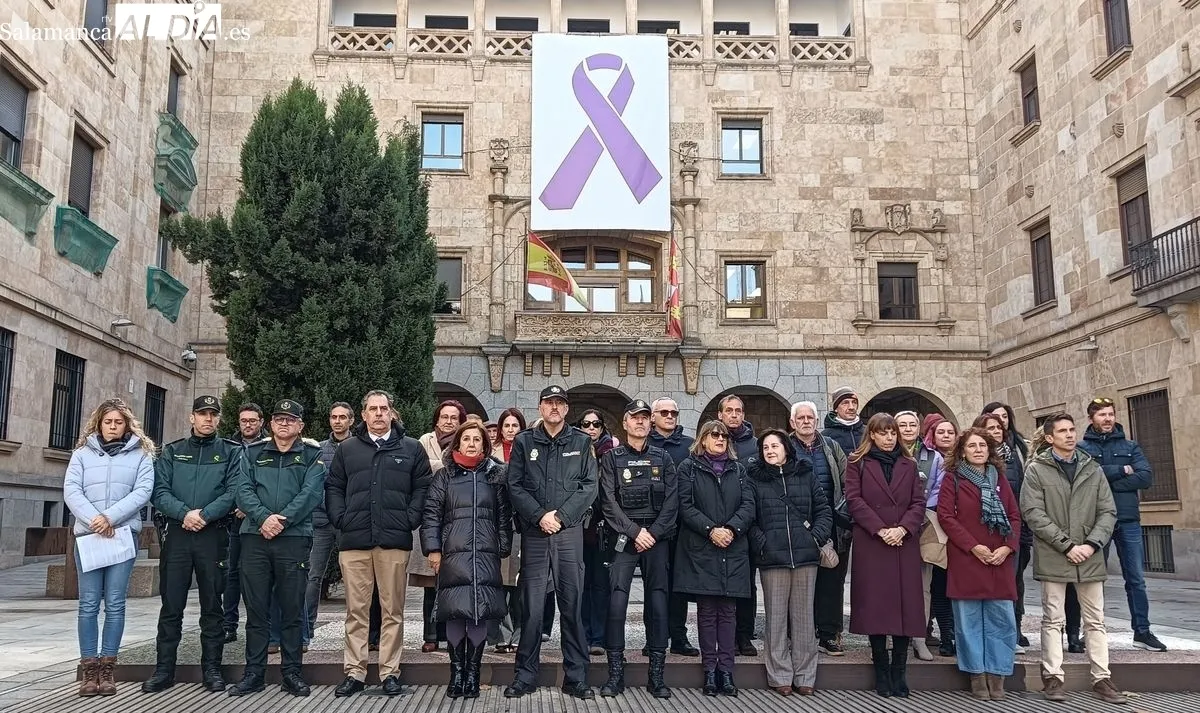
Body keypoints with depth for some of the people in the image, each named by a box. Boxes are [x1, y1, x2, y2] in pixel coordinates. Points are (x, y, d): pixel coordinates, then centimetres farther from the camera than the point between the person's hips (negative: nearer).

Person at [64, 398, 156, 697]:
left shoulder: (141, 454, 8)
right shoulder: (82, 453, 12)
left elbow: (143, 491, -3)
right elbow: (71, 490, 1)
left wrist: (110, 517, -15)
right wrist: (93, 519, -15)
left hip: (123, 534, -1)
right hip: (88, 535, 1)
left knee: (115, 602, -1)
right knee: (88, 603, 0)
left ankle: (107, 668, 4)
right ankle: (89, 669, 5)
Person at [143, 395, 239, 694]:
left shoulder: (231, 452, 7)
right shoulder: (172, 451, 12)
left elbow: (234, 492, -5)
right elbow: (159, 492, 1)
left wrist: (205, 515, -18)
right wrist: (185, 513, -15)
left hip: (214, 536, -1)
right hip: (177, 534, 2)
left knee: (212, 605, 4)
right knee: (171, 605, 5)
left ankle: (211, 668, 12)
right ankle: (164, 669, 13)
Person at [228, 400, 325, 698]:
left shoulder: (312, 455, 6)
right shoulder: (252, 452, 13)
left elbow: (310, 493, -6)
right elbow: (243, 491, 1)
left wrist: (282, 520, -17)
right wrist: (264, 517, -16)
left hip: (294, 538, -2)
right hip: (255, 537, 2)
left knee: (292, 609, 2)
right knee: (256, 608, 6)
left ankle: (292, 672, 11)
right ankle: (254, 672, 15)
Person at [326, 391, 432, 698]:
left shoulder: (411, 447, 7)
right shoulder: (347, 448, 12)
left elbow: (423, 486, 6)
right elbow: (333, 487, 13)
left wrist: (410, 520, -4)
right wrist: (341, 519, 1)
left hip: (395, 540, -1)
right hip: (354, 541, 1)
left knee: (392, 609, 4)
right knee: (356, 610, 6)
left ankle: (390, 672, 12)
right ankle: (354, 672, 13)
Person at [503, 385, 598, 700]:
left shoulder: (581, 442, 7)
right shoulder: (524, 441, 7)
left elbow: (589, 486, 0)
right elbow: (515, 486, 1)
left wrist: (561, 516, -10)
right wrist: (540, 516, -11)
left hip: (570, 533, 0)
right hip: (534, 534, 0)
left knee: (572, 605, 4)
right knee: (532, 607, 3)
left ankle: (576, 677, 12)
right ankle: (525, 675, 14)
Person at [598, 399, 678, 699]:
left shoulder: (662, 458, 11)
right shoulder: (612, 457, 5)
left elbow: (671, 502, 3)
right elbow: (608, 502, -3)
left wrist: (652, 533, -8)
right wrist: (634, 532, -10)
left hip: (657, 539, 2)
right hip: (622, 539, -1)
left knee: (657, 602, 0)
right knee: (617, 601, -8)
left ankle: (656, 674, 7)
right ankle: (616, 672, 1)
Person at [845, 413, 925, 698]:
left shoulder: (909, 465, 15)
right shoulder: (857, 463, 6)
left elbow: (919, 502, 7)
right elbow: (854, 500, -4)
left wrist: (902, 529, -10)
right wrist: (880, 530, -13)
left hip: (905, 544, 3)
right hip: (870, 544, -3)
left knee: (905, 603, -1)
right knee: (875, 605, -2)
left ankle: (899, 671, 7)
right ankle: (881, 671, 7)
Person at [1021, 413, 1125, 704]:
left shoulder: (1092, 469, 8)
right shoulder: (1036, 470, -2)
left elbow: (1108, 512, 4)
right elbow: (1034, 514, -9)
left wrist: (1091, 544, -10)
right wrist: (1067, 545, -14)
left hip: (1090, 557, 3)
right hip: (1053, 557, -3)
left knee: (1095, 621, 9)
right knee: (1053, 620, 4)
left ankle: (1101, 678, 17)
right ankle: (1053, 676, 10)